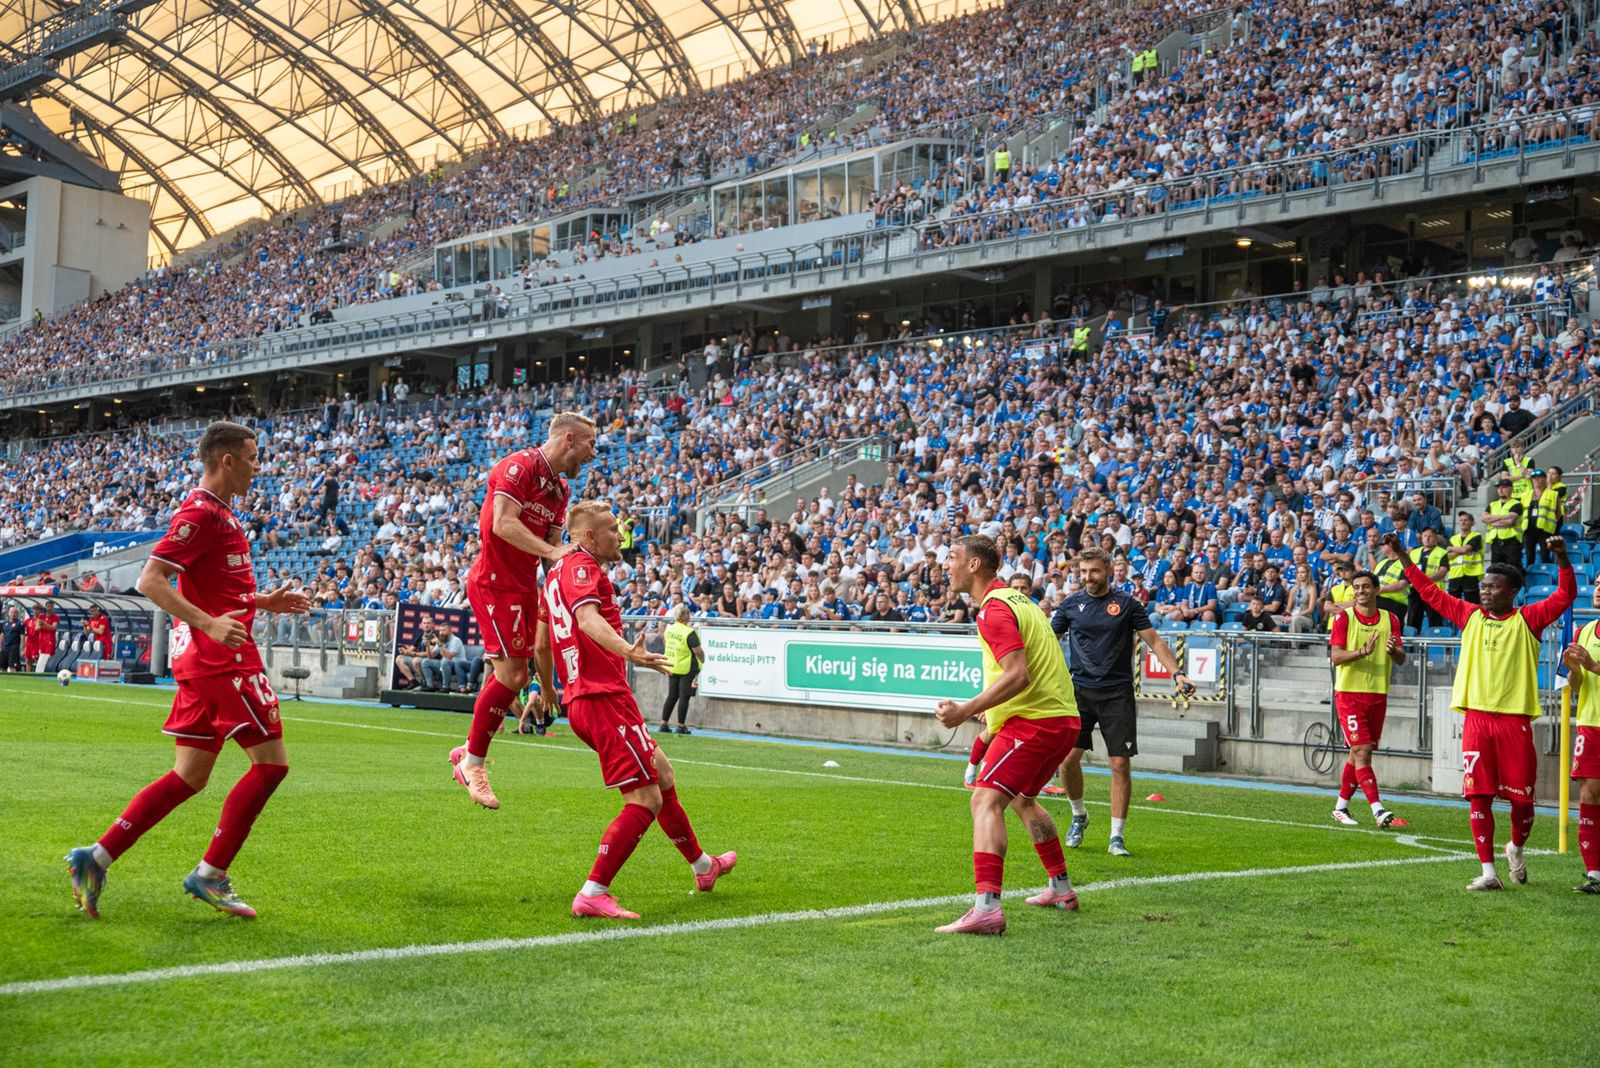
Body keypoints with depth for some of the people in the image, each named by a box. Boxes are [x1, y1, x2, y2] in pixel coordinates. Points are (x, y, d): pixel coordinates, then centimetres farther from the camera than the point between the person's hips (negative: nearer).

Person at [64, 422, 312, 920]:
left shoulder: (217, 513, 19)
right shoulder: (201, 513, -12)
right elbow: (149, 580, -20)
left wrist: (262, 601, 18)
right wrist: (210, 624, -28)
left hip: (203, 657, 10)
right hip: (222, 658, -10)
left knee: (190, 776, 10)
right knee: (270, 762, -5)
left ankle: (96, 857, 9)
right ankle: (210, 875, 0)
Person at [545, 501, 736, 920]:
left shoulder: (559, 572, 20)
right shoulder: (581, 567, -10)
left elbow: (544, 638, 28)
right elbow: (587, 619, -30)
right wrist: (628, 652, -45)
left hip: (580, 698, 11)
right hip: (604, 699, -11)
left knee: (661, 772, 23)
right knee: (646, 800, -9)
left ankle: (702, 866, 37)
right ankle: (593, 893, -12)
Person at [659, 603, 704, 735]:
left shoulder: (669, 629, 2)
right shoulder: (689, 633, -18)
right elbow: (698, 651, -14)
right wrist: (703, 660, 3)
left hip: (671, 668, 6)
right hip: (687, 669, -6)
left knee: (672, 696, 13)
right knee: (684, 697, 1)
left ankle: (664, 723, 11)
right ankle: (681, 726, 4)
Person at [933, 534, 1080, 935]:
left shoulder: (994, 609, -15)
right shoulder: (1017, 599, 17)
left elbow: (1018, 674, -25)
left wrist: (967, 710, -25)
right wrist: (993, 709, 28)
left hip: (1032, 721, -11)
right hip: (1061, 717, 11)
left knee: (986, 800, -18)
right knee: (1022, 799, 28)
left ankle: (987, 907, -32)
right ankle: (1061, 889, 36)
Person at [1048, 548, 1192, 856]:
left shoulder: (1126, 604, 0)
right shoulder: (1071, 604, 6)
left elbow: (1154, 640, 2)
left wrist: (1177, 673, -10)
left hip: (1117, 694, -2)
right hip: (1080, 691, 2)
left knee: (1120, 764, -6)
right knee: (1068, 758, -5)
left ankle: (1116, 836, 3)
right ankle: (1079, 816, 22)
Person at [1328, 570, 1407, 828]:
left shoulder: (1390, 619, 8)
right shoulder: (1343, 617, -3)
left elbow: (1401, 659, 4)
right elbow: (1336, 656, -11)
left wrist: (1394, 650, -20)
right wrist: (1363, 652, -27)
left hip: (1377, 694, 4)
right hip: (1349, 692, -4)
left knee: (1358, 753, 10)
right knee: (1362, 751, -12)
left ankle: (1341, 807, 21)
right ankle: (1379, 812, -17)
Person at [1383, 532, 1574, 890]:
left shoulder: (1528, 619, 3)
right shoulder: (1470, 615, 11)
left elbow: (1565, 595, -6)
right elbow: (1430, 592, 15)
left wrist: (1562, 558, -21)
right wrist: (1401, 557, 12)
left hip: (1515, 719, -2)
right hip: (1477, 717, 2)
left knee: (1522, 797, 4)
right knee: (1479, 795, -3)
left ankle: (1516, 847, 34)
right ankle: (1488, 871, 1)